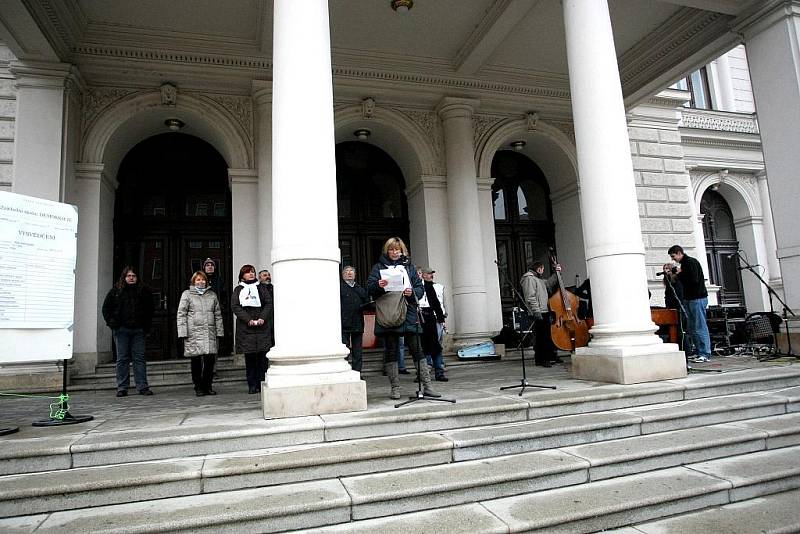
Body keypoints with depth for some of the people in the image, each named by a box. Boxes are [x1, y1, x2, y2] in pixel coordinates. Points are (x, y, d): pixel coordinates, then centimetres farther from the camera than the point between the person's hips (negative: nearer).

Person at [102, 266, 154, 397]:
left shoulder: (144, 291, 8)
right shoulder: (115, 291, 5)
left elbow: (150, 309, 15)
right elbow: (106, 308, 10)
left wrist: (146, 325, 6)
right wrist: (112, 323, 1)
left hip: (138, 330, 1)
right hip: (121, 330, -1)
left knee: (140, 358, 1)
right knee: (122, 359, 3)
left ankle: (143, 387, 3)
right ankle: (122, 388, 9)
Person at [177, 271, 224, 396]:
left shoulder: (212, 294, 16)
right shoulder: (187, 294, 6)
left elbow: (218, 314, 16)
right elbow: (181, 314, 1)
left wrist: (220, 332, 9)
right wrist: (183, 333, -7)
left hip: (210, 333, 3)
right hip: (194, 334, -3)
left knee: (210, 360, 0)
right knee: (196, 361, 2)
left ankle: (207, 386, 13)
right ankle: (198, 387, 12)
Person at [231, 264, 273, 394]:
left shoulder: (262, 288, 16)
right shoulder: (238, 290, 13)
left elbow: (269, 303, 6)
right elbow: (235, 307, 0)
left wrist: (262, 318, -11)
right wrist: (248, 320, -12)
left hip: (262, 327, 1)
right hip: (246, 328, 0)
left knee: (262, 357, -4)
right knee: (249, 357, -1)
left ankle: (262, 383, 2)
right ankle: (252, 385, 5)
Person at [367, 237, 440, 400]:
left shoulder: (409, 266, 17)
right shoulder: (379, 267, 11)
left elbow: (420, 288, 12)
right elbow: (369, 288, 1)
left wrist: (412, 292, -9)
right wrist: (378, 285, -20)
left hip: (409, 313, 1)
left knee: (416, 349, 1)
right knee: (391, 351, 2)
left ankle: (427, 386, 5)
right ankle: (395, 388, 10)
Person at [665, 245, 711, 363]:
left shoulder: (691, 262, -11)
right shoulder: (683, 264, 16)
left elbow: (694, 280, -21)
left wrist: (679, 273, -13)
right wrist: (671, 274, 7)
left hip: (698, 299, -10)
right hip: (689, 299, 10)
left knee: (700, 327, -7)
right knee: (691, 328, 10)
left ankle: (705, 354, -3)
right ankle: (698, 352, 16)